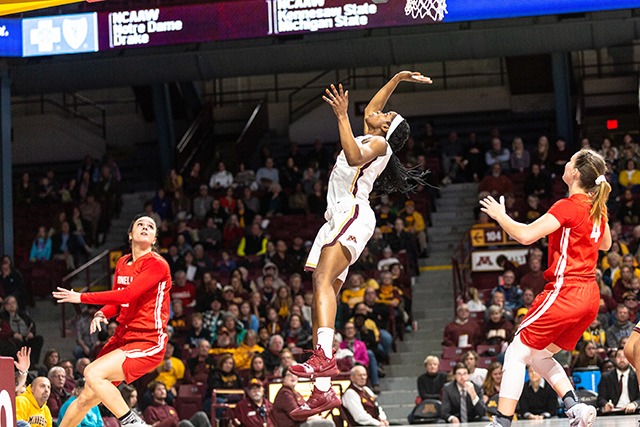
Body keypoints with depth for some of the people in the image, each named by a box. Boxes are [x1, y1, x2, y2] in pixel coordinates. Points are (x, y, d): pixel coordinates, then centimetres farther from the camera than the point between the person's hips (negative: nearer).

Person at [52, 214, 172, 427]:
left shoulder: (157, 265, -12)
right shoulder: (122, 263, 12)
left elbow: (127, 295, -22)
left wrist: (81, 297, -15)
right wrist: (101, 314, -2)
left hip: (148, 344, -7)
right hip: (122, 338, 7)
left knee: (93, 374, -26)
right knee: (87, 397, 6)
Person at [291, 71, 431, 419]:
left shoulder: (380, 144, 5)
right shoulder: (366, 139, 29)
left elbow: (354, 157, -16)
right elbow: (371, 108, 45)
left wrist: (342, 116, -15)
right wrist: (397, 79, 45)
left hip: (352, 214, -9)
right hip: (337, 218, 9)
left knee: (323, 280, -29)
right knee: (321, 295, -2)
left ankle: (324, 356, -47)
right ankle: (322, 391, -7)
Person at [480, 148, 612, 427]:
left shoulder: (568, 206, -14)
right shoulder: (597, 207, 10)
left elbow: (526, 235, -20)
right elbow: (605, 244, 28)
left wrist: (500, 216, -5)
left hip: (565, 291, -8)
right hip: (590, 296, 8)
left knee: (516, 354, -2)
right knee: (539, 356, 19)